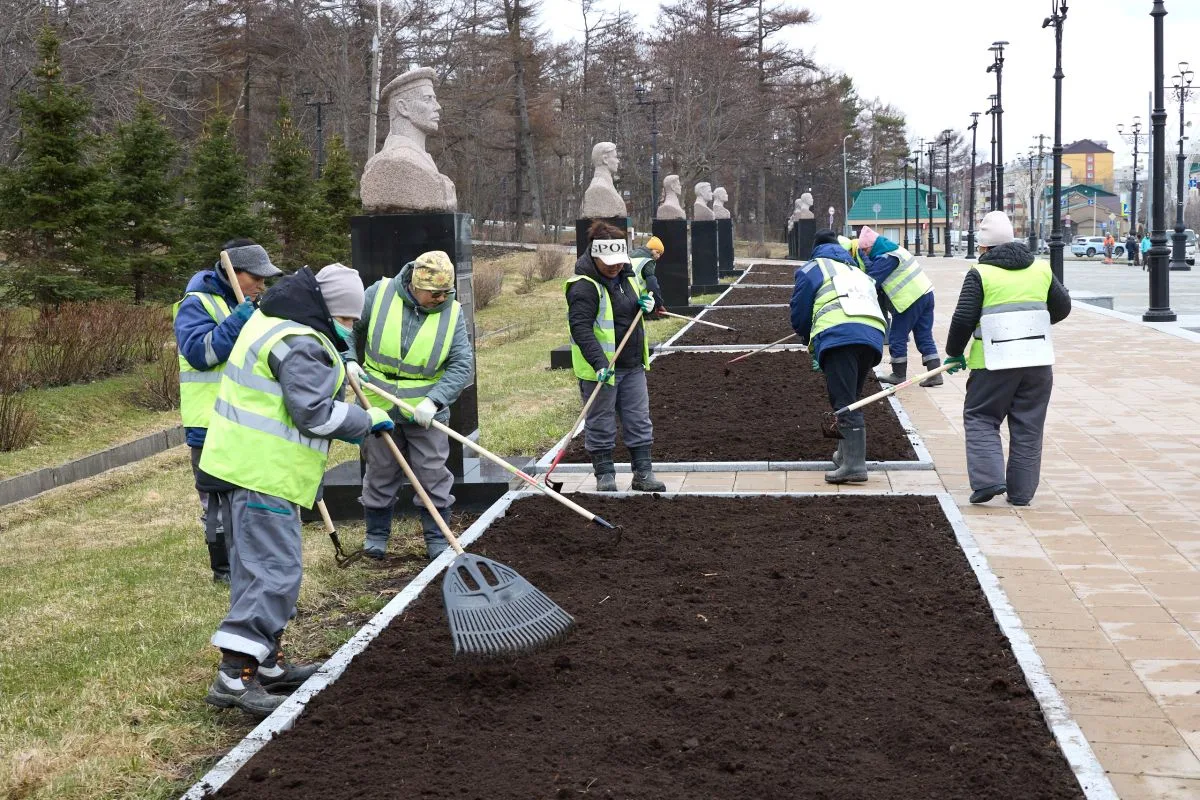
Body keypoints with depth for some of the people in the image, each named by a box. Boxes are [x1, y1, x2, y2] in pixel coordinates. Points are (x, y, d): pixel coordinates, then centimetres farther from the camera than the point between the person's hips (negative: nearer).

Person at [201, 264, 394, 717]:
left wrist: (339, 367, 22)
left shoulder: (272, 319, 16)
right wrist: (367, 421, -8)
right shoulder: (300, 344, -18)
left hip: (241, 463, 11)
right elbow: (316, 412, -21)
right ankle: (235, 677, -14)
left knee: (258, 568, 16)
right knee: (273, 571, -11)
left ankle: (268, 664, 26)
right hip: (264, 475, -11)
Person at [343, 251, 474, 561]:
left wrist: (434, 399, -23)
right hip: (379, 406, 0)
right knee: (380, 473, 12)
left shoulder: (452, 312, -8)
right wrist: (349, 360, -11)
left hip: (426, 410, 0)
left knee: (433, 475, 4)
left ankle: (437, 539, 17)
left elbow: (462, 366, -11)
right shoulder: (379, 294, -10)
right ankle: (376, 534, 27)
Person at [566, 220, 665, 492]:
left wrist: (647, 303, 2)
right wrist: (599, 363, -34)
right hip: (599, 369, -7)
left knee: (639, 421, 10)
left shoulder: (627, 275, 8)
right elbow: (580, 327, -25)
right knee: (601, 424, 4)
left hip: (633, 366, 7)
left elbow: (641, 297, 28)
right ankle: (604, 474, 16)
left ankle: (643, 473, 18)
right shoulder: (584, 286, -18)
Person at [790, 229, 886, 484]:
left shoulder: (812, 269, 19)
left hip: (839, 335, -6)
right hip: (873, 335, 6)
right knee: (851, 399, 20)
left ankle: (854, 464, -19)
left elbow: (799, 315, 15)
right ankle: (847, 454, 27)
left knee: (844, 402, -10)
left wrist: (810, 341, 36)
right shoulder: (858, 272, 37)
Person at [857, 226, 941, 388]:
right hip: (926, 293, 9)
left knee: (897, 338, 4)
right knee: (925, 337, 9)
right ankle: (935, 374, 4)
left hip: (911, 300, -9)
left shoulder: (885, 258, -14)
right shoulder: (894, 248, 17)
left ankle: (899, 374, 12)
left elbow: (871, 281, -13)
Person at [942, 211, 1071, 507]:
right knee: (1028, 427, 10)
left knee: (980, 419, 8)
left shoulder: (980, 273, -5)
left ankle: (988, 479, -7)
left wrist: (954, 353, 6)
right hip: (1038, 360, 4)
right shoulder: (1041, 269, 9)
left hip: (995, 363, -4)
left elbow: (963, 319, -8)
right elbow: (1063, 307, 19)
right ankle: (1021, 491, 13)